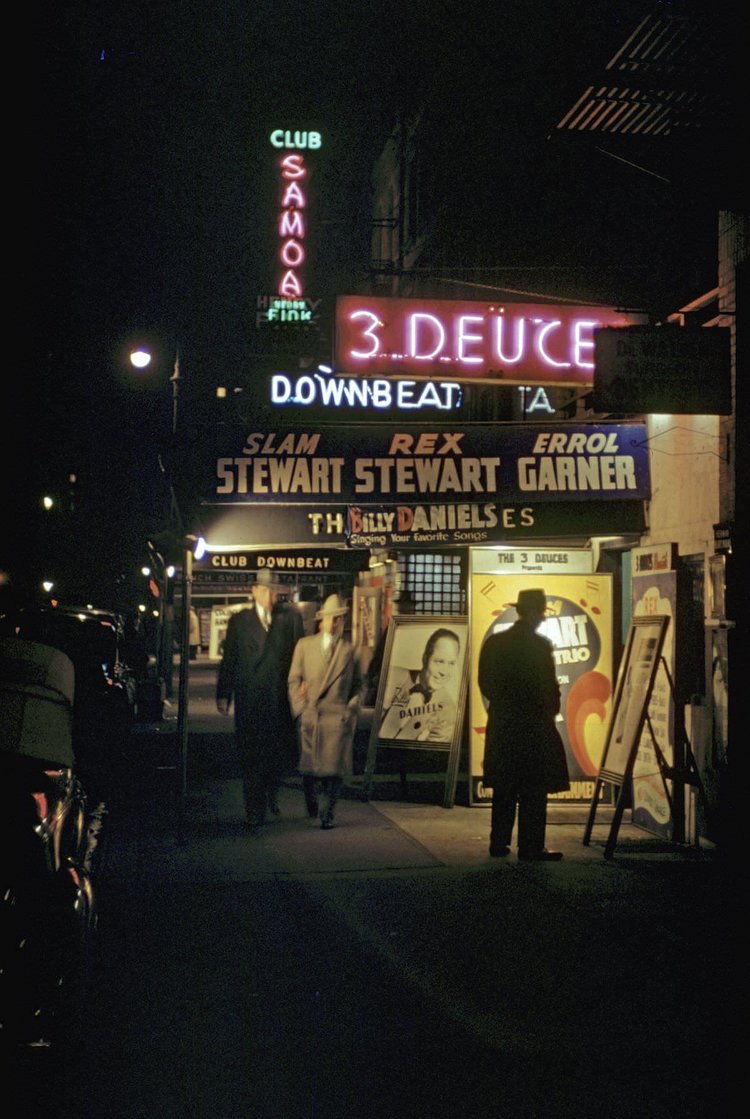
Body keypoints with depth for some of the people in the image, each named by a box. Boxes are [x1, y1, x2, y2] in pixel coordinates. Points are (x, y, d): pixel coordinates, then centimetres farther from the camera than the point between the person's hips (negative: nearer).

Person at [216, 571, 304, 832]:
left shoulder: (290, 617, 7)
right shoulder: (239, 620, 8)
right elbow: (229, 659, 8)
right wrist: (223, 695, 3)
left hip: (281, 700, 0)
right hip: (249, 700, 0)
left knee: (286, 755, -1)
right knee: (251, 759, 2)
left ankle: (271, 788, 31)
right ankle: (255, 815, 11)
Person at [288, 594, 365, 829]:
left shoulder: (350, 650, 9)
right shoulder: (304, 645, 10)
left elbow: (358, 685, 15)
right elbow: (294, 680, 9)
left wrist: (352, 708, 0)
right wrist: (300, 709, -1)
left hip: (338, 717, 0)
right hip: (310, 716, 1)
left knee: (334, 768, -6)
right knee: (309, 766, 3)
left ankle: (327, 814, 5)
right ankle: (312, 802, 29)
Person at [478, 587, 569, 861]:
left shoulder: (494, 643, 4)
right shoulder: (540, 646, -13)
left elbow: (486, 684, 8)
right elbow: (549, 687, -11)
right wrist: (549, 712, 6)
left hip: (501, 725, 6)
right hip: (534, 726, -6)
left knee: (504, 787, 13)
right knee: (534, 789, 0)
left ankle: (499, 843, 16)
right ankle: (531, 847, 1)